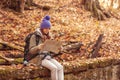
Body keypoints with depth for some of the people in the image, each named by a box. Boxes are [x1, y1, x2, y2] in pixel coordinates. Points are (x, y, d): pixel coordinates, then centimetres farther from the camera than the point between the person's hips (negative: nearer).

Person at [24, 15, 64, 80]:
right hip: (40, 58, -6)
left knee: (60, 67, -19)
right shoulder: (34, 37, -8)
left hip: (48, 57, 6)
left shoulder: (48, 36, 11)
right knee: (54, 68, -28)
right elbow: (31, 51, -13)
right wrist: (38, 47, -34)